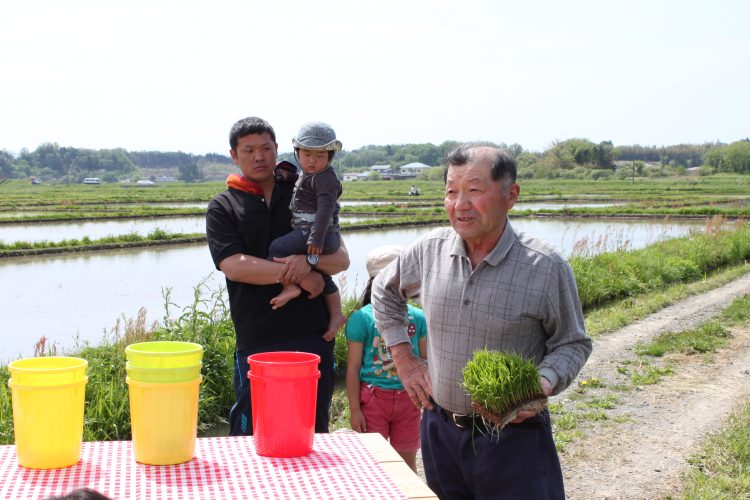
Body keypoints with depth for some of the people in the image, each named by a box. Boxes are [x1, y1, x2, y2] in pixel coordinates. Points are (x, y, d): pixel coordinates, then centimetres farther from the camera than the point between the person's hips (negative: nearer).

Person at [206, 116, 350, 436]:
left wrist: (309, 261, -16)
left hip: (313, 335, 3)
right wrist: (296, 274, -13)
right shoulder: (223, 208, 6)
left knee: (314, 432, 10)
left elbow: (341, 259, 6)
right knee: (250, 435, 2)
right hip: (256, 340, -2)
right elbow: (234, 266, -10)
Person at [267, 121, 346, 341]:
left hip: (317, 233, -11)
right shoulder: (307, 177, 18)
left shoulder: (325, 179, -14)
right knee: (322, 277, 19)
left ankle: (290, 286, -15)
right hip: (307, 233, 11)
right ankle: (336, 315, 27)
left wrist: (316, 238, -30)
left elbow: (325, 208, -24)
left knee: (277, 248, -17)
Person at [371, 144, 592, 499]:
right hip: (440, 428, 4)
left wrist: (542, 385, -19)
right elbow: (385, 293, 18)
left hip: (513, 435, -4)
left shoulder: (547, 267, -11)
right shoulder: (429, 250, -2)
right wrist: (404, 360, 11)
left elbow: (573, 344, -1)